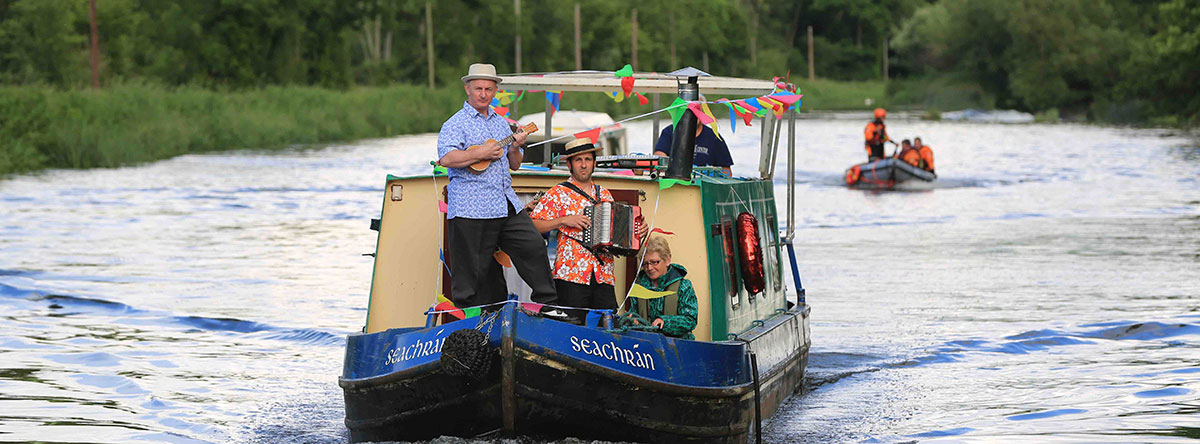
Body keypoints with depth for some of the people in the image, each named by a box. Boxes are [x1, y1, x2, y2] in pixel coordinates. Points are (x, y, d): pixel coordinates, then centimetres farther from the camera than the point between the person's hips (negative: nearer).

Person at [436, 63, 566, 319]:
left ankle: (547, 304, 10)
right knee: (473, 269, -4)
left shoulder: (502, 124, 21)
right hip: (471, 208, -6)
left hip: (507, 205, 6)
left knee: (534, 247, 1)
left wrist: (515, 149, 4)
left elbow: (514, 165, 25)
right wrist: (481, 154, -16)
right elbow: (446, 158, -18)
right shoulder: (456, 124, -1)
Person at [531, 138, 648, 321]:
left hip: (604, 277, 4)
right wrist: (564, 220, -13)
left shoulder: (604, 194, 19)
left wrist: (638, 231, 11)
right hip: (571, 276, -4)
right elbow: (532, 225, -4)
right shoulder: (558, 194, 4)